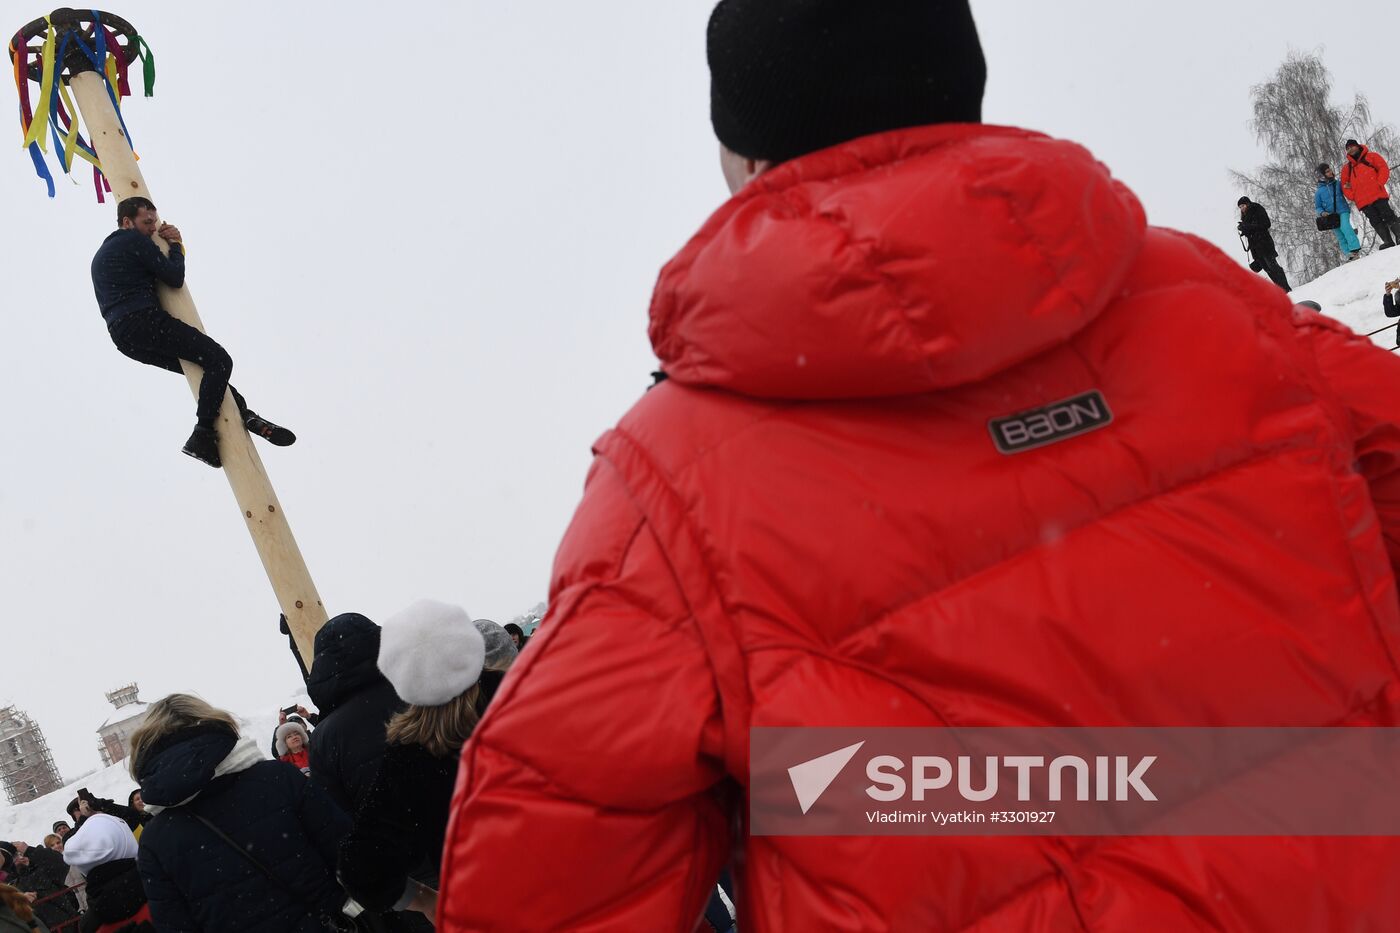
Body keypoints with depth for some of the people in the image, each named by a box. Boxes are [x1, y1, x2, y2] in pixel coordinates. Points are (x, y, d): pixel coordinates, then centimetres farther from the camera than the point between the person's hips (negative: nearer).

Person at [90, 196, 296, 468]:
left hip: (123, 337, 10)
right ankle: (202, 435, -21)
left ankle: (245, 414, 6)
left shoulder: (100, 255, 30)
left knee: (206, 369, 17)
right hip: (144, 322, -10)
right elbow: (175, 277, -4)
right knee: (219, 360, -13)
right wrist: (176, 246, 15)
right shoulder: (134, 240, 0)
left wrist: (175, 245, 22)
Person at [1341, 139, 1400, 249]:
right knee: (1376, 222, -5)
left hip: (1378, 195, -3)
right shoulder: (1346, 168, 20)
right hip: (1362, 202, 3)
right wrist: (1353, 196, 2)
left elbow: (1384, 169, 3)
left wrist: (1379, 184, -11)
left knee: (1388, 216, -8)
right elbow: (1344, 185, 19)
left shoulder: (1371, 157, 12)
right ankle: (1388, 242, -8)